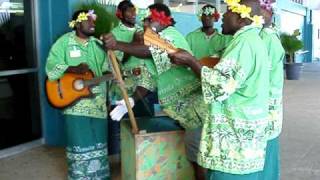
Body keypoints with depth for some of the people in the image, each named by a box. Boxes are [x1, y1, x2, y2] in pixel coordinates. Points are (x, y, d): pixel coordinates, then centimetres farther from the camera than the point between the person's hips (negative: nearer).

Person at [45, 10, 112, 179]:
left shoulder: (97, 43, 12)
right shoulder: (64, 42, -4)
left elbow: (107, 67, 10)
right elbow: (51, 67, -10)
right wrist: (73, 69, -22)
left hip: (97, 101, 5)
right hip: (74, 102, -5)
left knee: (98, 141, 12)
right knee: (80, 143, 2)